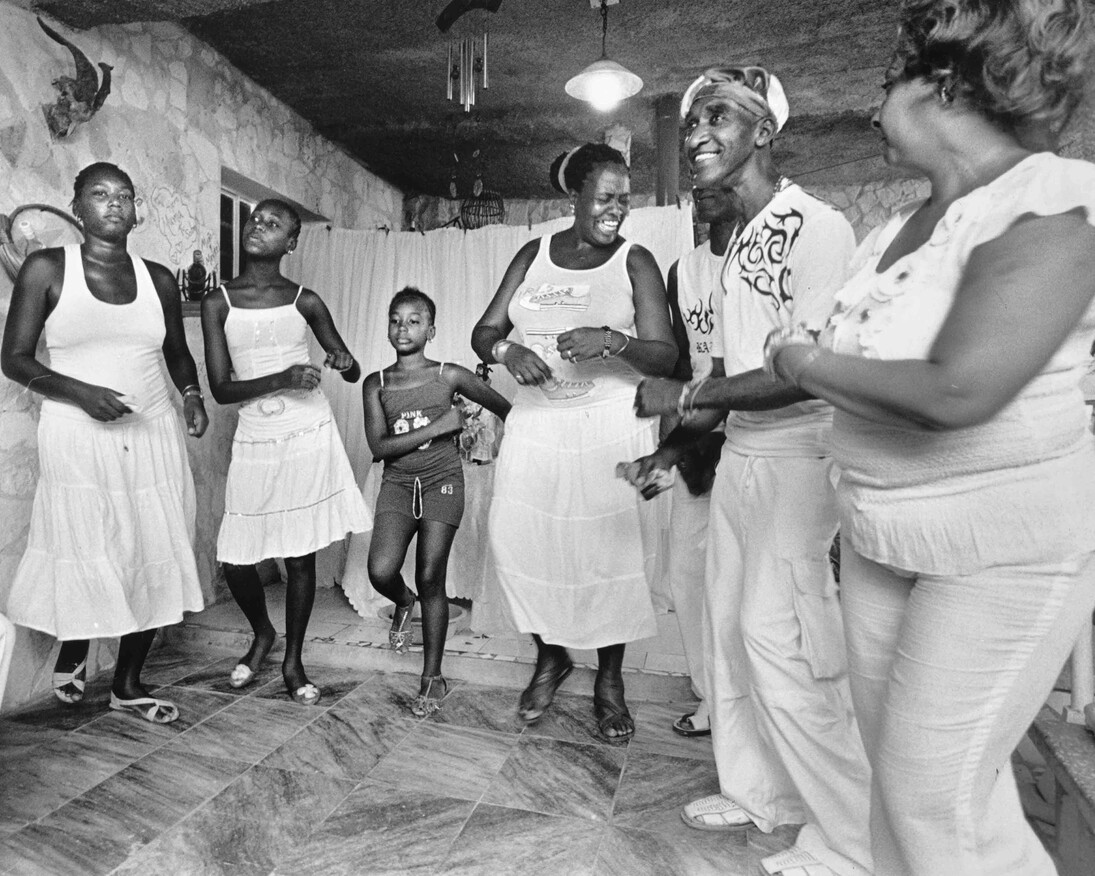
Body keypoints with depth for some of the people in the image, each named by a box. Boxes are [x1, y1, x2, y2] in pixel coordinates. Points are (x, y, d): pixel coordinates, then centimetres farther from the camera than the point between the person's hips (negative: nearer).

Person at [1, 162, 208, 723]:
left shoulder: (157, 277, 8)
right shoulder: (47, 269, -2)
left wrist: (191, 393, 1)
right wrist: (80, 392, -19)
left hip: (152, 437, 3)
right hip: (78, 438, -3)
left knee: (155, 557, 4)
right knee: (84, 556, 3)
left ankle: (128, 683, 23)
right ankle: (71, 651, 38)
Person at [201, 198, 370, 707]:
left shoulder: (305, 302, 3)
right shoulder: (218, 302, 2)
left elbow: (353, 372, 11)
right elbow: (221, 389, -4)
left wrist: (344, 363, -13)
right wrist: (282, 379, -19)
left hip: (309, 439, 0)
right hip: (255, 443, 1)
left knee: (301, 556, 6)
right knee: (234, 560, 2)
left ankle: (293, 661, 25)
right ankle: (262, 635, 34)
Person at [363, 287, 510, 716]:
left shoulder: (449, 375, -1)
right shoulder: (376, 384, 4)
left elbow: (506, 409, 6)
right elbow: (378, 446, -7)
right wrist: (437, 427, -14)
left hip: (442, 482, -2)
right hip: (398, 484, 2)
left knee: (431, 579, -1)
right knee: (380, 571, -16)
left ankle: (433, 677, 16)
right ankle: (403, 602, 24)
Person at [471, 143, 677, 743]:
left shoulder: (635, 262, 1)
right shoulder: (533, 255, 10)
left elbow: (665, 356, -6)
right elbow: (483, 331, 7)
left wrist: (612, 340, -25)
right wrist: (506, 350, -16)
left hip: (611, 427, -2)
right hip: (536, 424, 3)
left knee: (612, 550, 0)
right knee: (521, 542, 0)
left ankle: (609, 680, 21)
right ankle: (549, 657, 27)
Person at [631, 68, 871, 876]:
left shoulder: (815, 228, -12)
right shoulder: (739, 242, 14)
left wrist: (684, 396, -17)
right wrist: (676, 443, 9)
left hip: (798, 458, -8)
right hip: (740, 455, 8)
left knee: (779, 642, -6)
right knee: (731, 632, 13)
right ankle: (758, 791, 32)